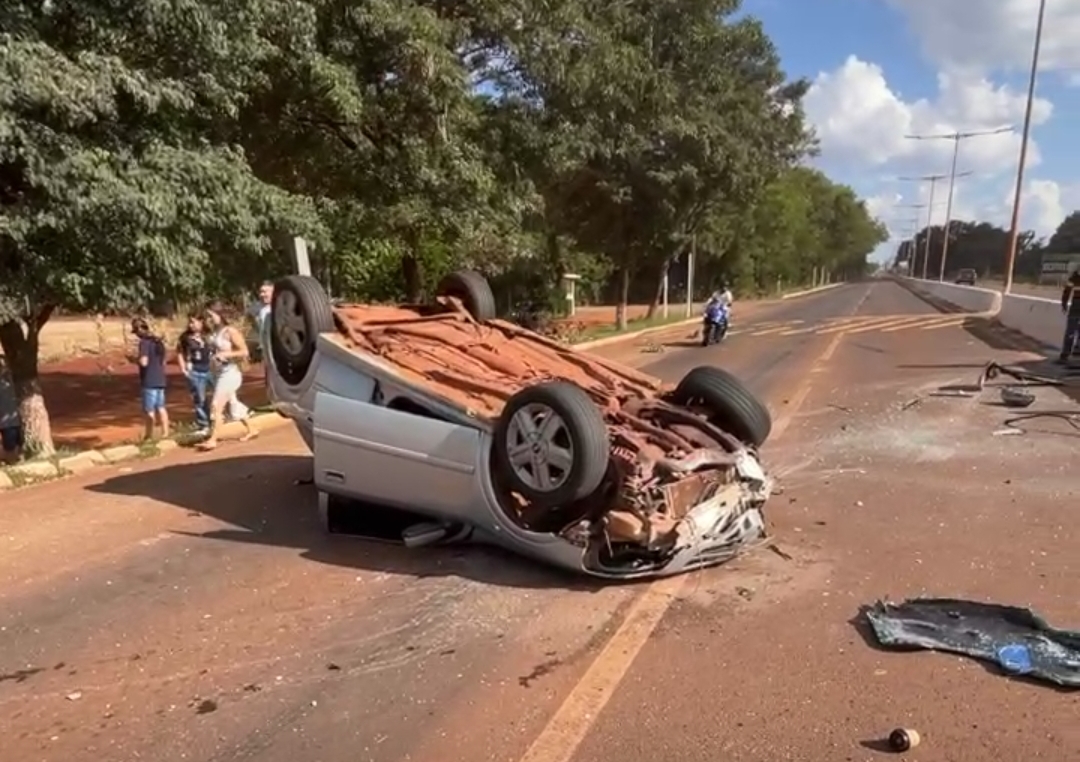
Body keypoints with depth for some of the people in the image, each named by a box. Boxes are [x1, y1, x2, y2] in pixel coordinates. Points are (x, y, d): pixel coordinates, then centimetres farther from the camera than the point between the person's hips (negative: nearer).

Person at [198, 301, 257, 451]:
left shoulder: (231, 331, -14)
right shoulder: (215, 331, 7)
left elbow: (244, 352, -16)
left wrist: (225, 354, -24)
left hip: (230, 373, -9)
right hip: (219, 372, 9)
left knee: (216, 406, -11)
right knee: (233, 404, 17)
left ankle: (212, 440, -9)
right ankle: (250, 430, 32)